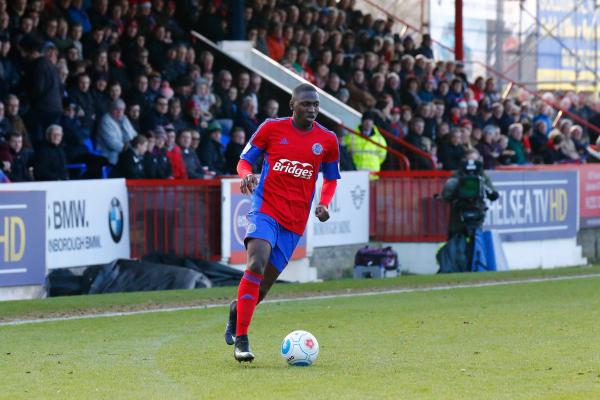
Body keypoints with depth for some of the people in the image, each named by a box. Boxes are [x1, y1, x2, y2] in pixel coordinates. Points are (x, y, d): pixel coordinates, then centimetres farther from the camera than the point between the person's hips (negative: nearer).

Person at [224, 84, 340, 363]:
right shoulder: (271, 128, 1)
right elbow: (244, 160, 8)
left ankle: (237, 309, 38)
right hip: (265, 208, -3)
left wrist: (324, 204, -1)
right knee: (257, 264, -27)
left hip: (295, 222, 3)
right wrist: (247, 175, -15)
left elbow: (331, 179, 18)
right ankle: (241, 338, -22)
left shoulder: (328, 140, 6)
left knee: (263, 285, 2)